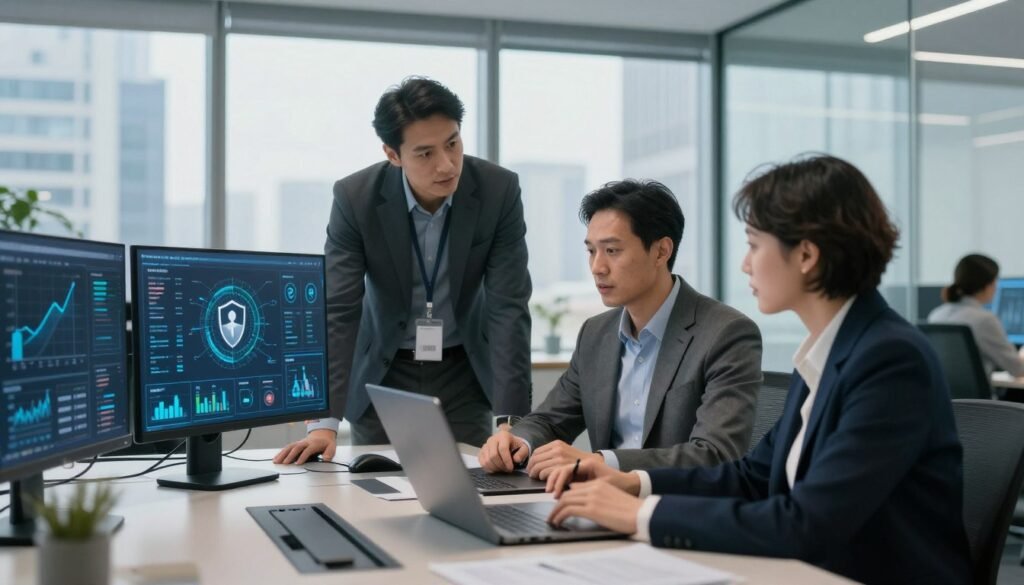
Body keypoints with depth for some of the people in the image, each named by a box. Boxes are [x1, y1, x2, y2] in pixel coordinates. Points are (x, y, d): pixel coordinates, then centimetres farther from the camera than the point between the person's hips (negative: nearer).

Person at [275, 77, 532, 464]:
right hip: (384, 372, 0)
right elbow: (337, 311, -20)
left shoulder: (500, 191, -19)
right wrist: (324, 422, -29)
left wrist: (511, 420, -28)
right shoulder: (355, 197, -19)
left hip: (464, 372, 0)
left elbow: (509, 308, -20)